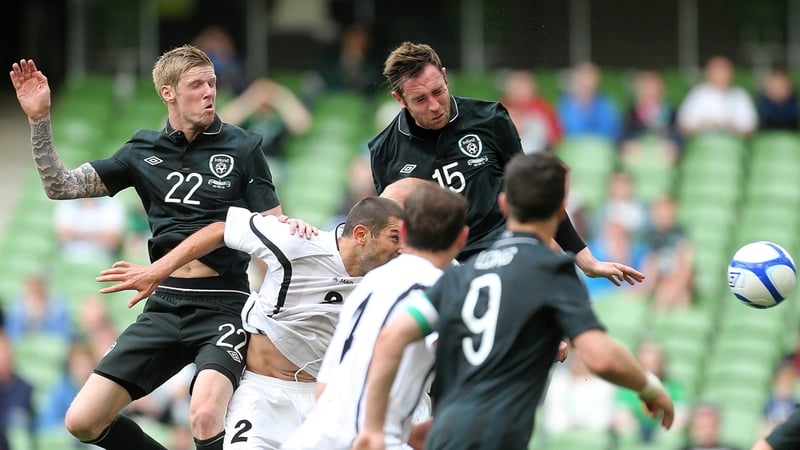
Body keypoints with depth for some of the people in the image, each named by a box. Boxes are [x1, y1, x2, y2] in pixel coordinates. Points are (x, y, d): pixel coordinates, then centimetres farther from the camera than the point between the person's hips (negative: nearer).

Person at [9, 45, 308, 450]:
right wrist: (39, 120, -2)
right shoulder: (143, 152, 10)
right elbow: (60, 186, 10)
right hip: (165, 305, 4)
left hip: (222, 305, -4)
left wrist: (294, 229, -22)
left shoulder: (241, 147, 1)